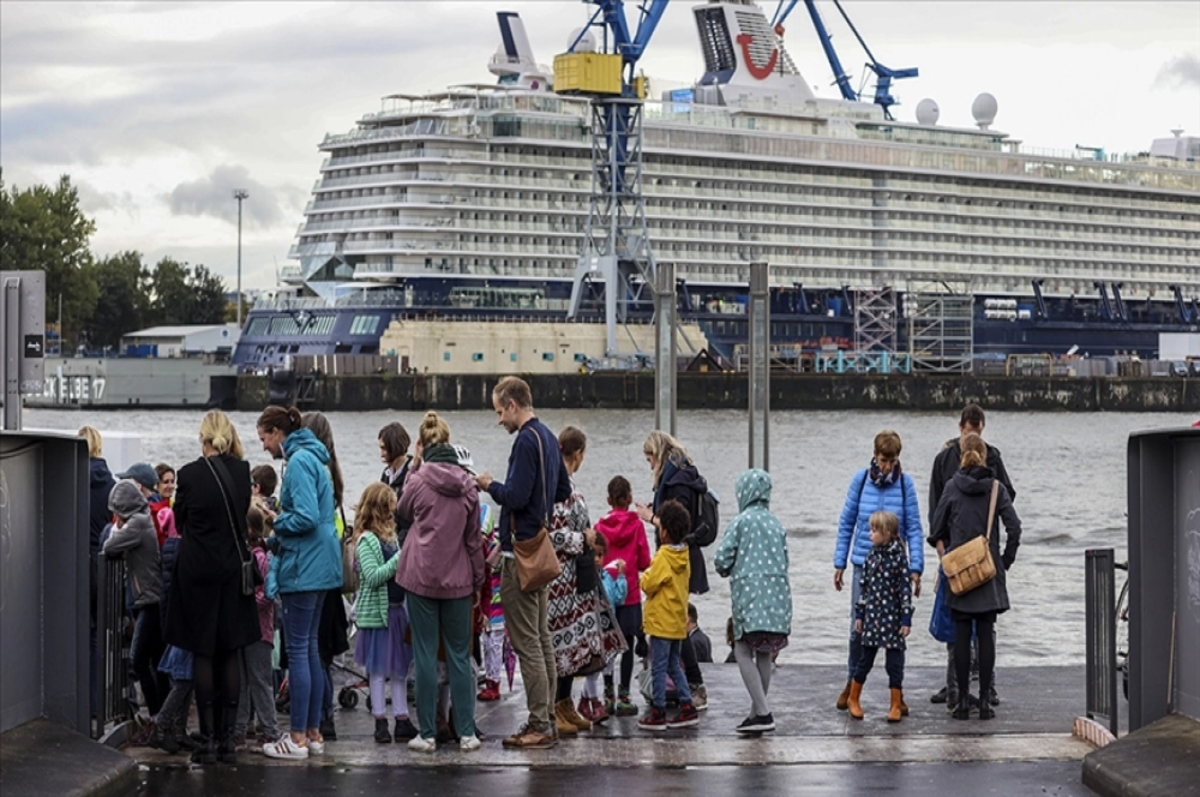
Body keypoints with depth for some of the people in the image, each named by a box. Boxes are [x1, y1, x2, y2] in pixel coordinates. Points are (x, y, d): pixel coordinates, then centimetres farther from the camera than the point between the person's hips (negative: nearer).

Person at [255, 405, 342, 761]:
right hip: (319, 567, 10)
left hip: (303, 568, -10)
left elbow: (306, 518, -23)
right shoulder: (312, 458, 16)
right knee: (309, 648, 13)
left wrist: (277, 521, -6)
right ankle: (313, 733, 17)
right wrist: (274, 540, 15)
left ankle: (298, 738, -2)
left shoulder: (299, 462, -14)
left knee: (298, 650, -5)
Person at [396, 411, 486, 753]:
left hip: (421, 577, -2)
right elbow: (474, 537, 6)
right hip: (457, 580, 2)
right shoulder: (466, 484, 1)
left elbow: (403, 513, 11)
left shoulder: (420, 480, -9)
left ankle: (427, 734, 3)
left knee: (425, 655, 2)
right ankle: (466, 733, 8)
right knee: (460, 656, 8)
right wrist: (478, 578, 14)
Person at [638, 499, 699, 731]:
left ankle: (658, 713, 3)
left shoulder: (663, 557, -18)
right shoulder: (684, 555, 5)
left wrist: (645, 576, 3)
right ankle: (687, 708, 12)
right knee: (674, 666, 16)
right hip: (678, 622, 8)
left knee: (658, 668, -1)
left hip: (662, 622, -8)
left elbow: (648, 585, -17)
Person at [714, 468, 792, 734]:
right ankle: (757, 710, 18)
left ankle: (763, 713, -15)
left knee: (744, 652, -4)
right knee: (765, 655, 13)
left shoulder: (741, 522, -6)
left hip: (749, 591, -6)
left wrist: (727, 572, 12)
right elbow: (784, 559, 14)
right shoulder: (776, 524, 12)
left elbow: (722, 559, -9)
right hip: (778, 592, 6)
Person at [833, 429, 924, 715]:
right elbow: (846, 523, 6)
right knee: (859, 627, 2)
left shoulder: (905, 483, -3)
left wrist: (916, 568, -7)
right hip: (864, 564, 1)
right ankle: (851, 683, 21)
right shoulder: (861, 479, -1)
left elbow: (913, 528, -2)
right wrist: (839, 563, 5)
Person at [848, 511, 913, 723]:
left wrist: (906, 619, -10)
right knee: (865, 659, 9)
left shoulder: (899, 557, -8)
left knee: (895, 662, 1)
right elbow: (864, 586, 11)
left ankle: (896, 706, 10)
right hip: (872, 615, 3)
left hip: (893, 617, -3)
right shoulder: (872, 556, 6)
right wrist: (859, 614, 11)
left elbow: (906, 588, -8)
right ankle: (853, 699, 23)